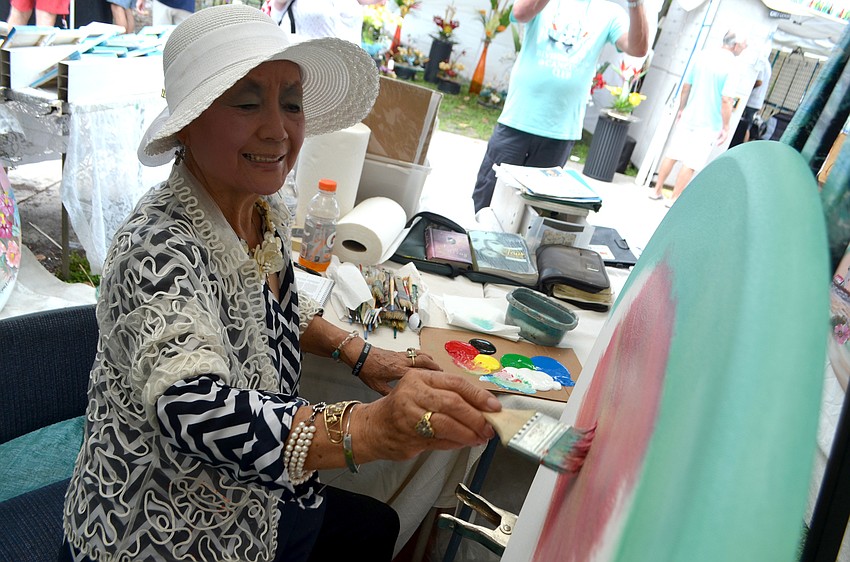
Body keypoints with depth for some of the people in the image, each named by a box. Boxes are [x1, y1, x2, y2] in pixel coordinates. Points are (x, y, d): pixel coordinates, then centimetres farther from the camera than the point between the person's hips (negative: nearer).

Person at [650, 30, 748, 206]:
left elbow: (686, 85, 7)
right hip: (709, 124, -6)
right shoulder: (731, 65, -15)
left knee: (672, 154, 13)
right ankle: (674, 198, 7)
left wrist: (681, 109, 19)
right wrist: (726, 128, -12)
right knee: (691, 163, 2)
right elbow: (726, 100, -19)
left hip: (688, 117, 6)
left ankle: (657, 190, 21)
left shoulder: (703, 55, 2)